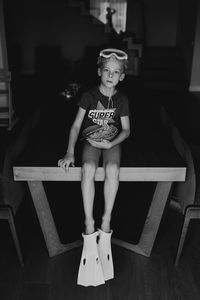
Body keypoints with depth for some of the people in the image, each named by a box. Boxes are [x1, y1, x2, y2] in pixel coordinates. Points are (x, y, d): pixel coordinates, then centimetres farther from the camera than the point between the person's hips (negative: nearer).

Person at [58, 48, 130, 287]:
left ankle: (106, 222, -21)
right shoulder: (89, 95, -2)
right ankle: (89, 225, -26)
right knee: (88, 168, -32)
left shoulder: (122, 99, 2)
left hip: (112, 142, 1)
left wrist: (111, 143, -13)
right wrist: (70, 152, -13)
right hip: (90, 141, 0)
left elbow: (126, 130, 5)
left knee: (112, 169, -32)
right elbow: (76, 125, -3)